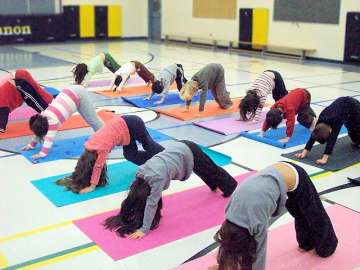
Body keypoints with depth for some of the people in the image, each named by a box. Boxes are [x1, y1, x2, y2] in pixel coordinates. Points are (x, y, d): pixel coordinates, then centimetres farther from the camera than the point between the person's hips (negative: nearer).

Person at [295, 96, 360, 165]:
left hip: (353, 105, -5)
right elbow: (313, 137, -27)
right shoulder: (320, 121, -30)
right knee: (351, 128, 24)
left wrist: (324, 159, -54)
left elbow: (331, 141, -49)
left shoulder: (336, 121, -45)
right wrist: (304, 153, -32)